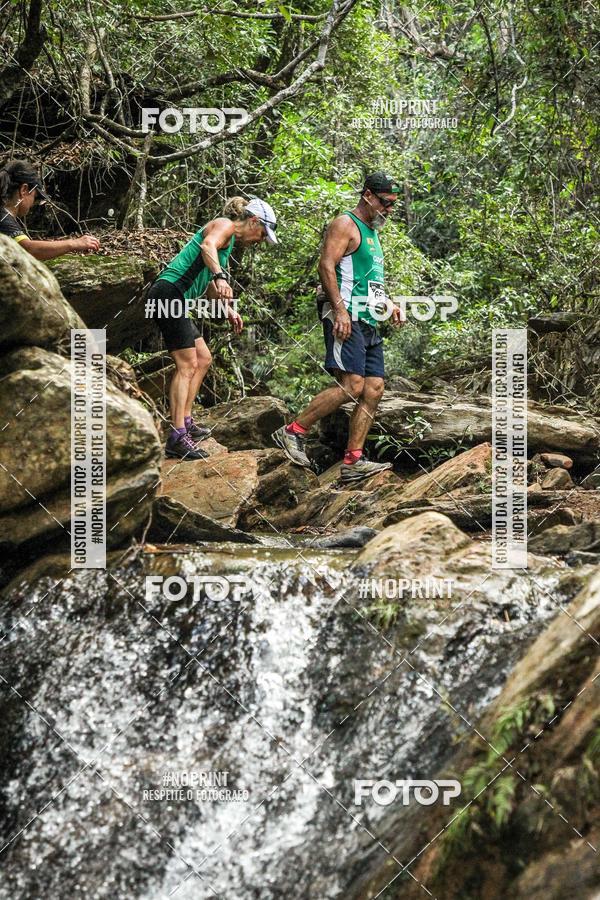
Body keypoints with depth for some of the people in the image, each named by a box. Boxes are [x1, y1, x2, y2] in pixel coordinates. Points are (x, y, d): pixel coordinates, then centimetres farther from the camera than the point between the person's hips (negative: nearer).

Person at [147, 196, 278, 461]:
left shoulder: (229, 241, 25)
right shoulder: (224, 225, -4)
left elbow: (208, 284, 37)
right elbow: (207, 246, -28)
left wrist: (228, 309, 37)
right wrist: (220, 277, -43)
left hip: (175, 299, 11)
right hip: (168, 292, -11)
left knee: (203, 359, 17)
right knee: (188, 364, -14)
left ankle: (185, 422, 20)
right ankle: (177, 439, -19)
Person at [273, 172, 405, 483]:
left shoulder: (371, 233, 26)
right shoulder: (345, 225, -4)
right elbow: (326, 265, -16)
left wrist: (389, 305, 19)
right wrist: (340, 310, -25)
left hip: (368, 323, 10)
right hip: (346, 319, -10)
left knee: (374, 389, -1)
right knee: (352, 385, -19)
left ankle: (352, 462, -2)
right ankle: (293, 432, -11)